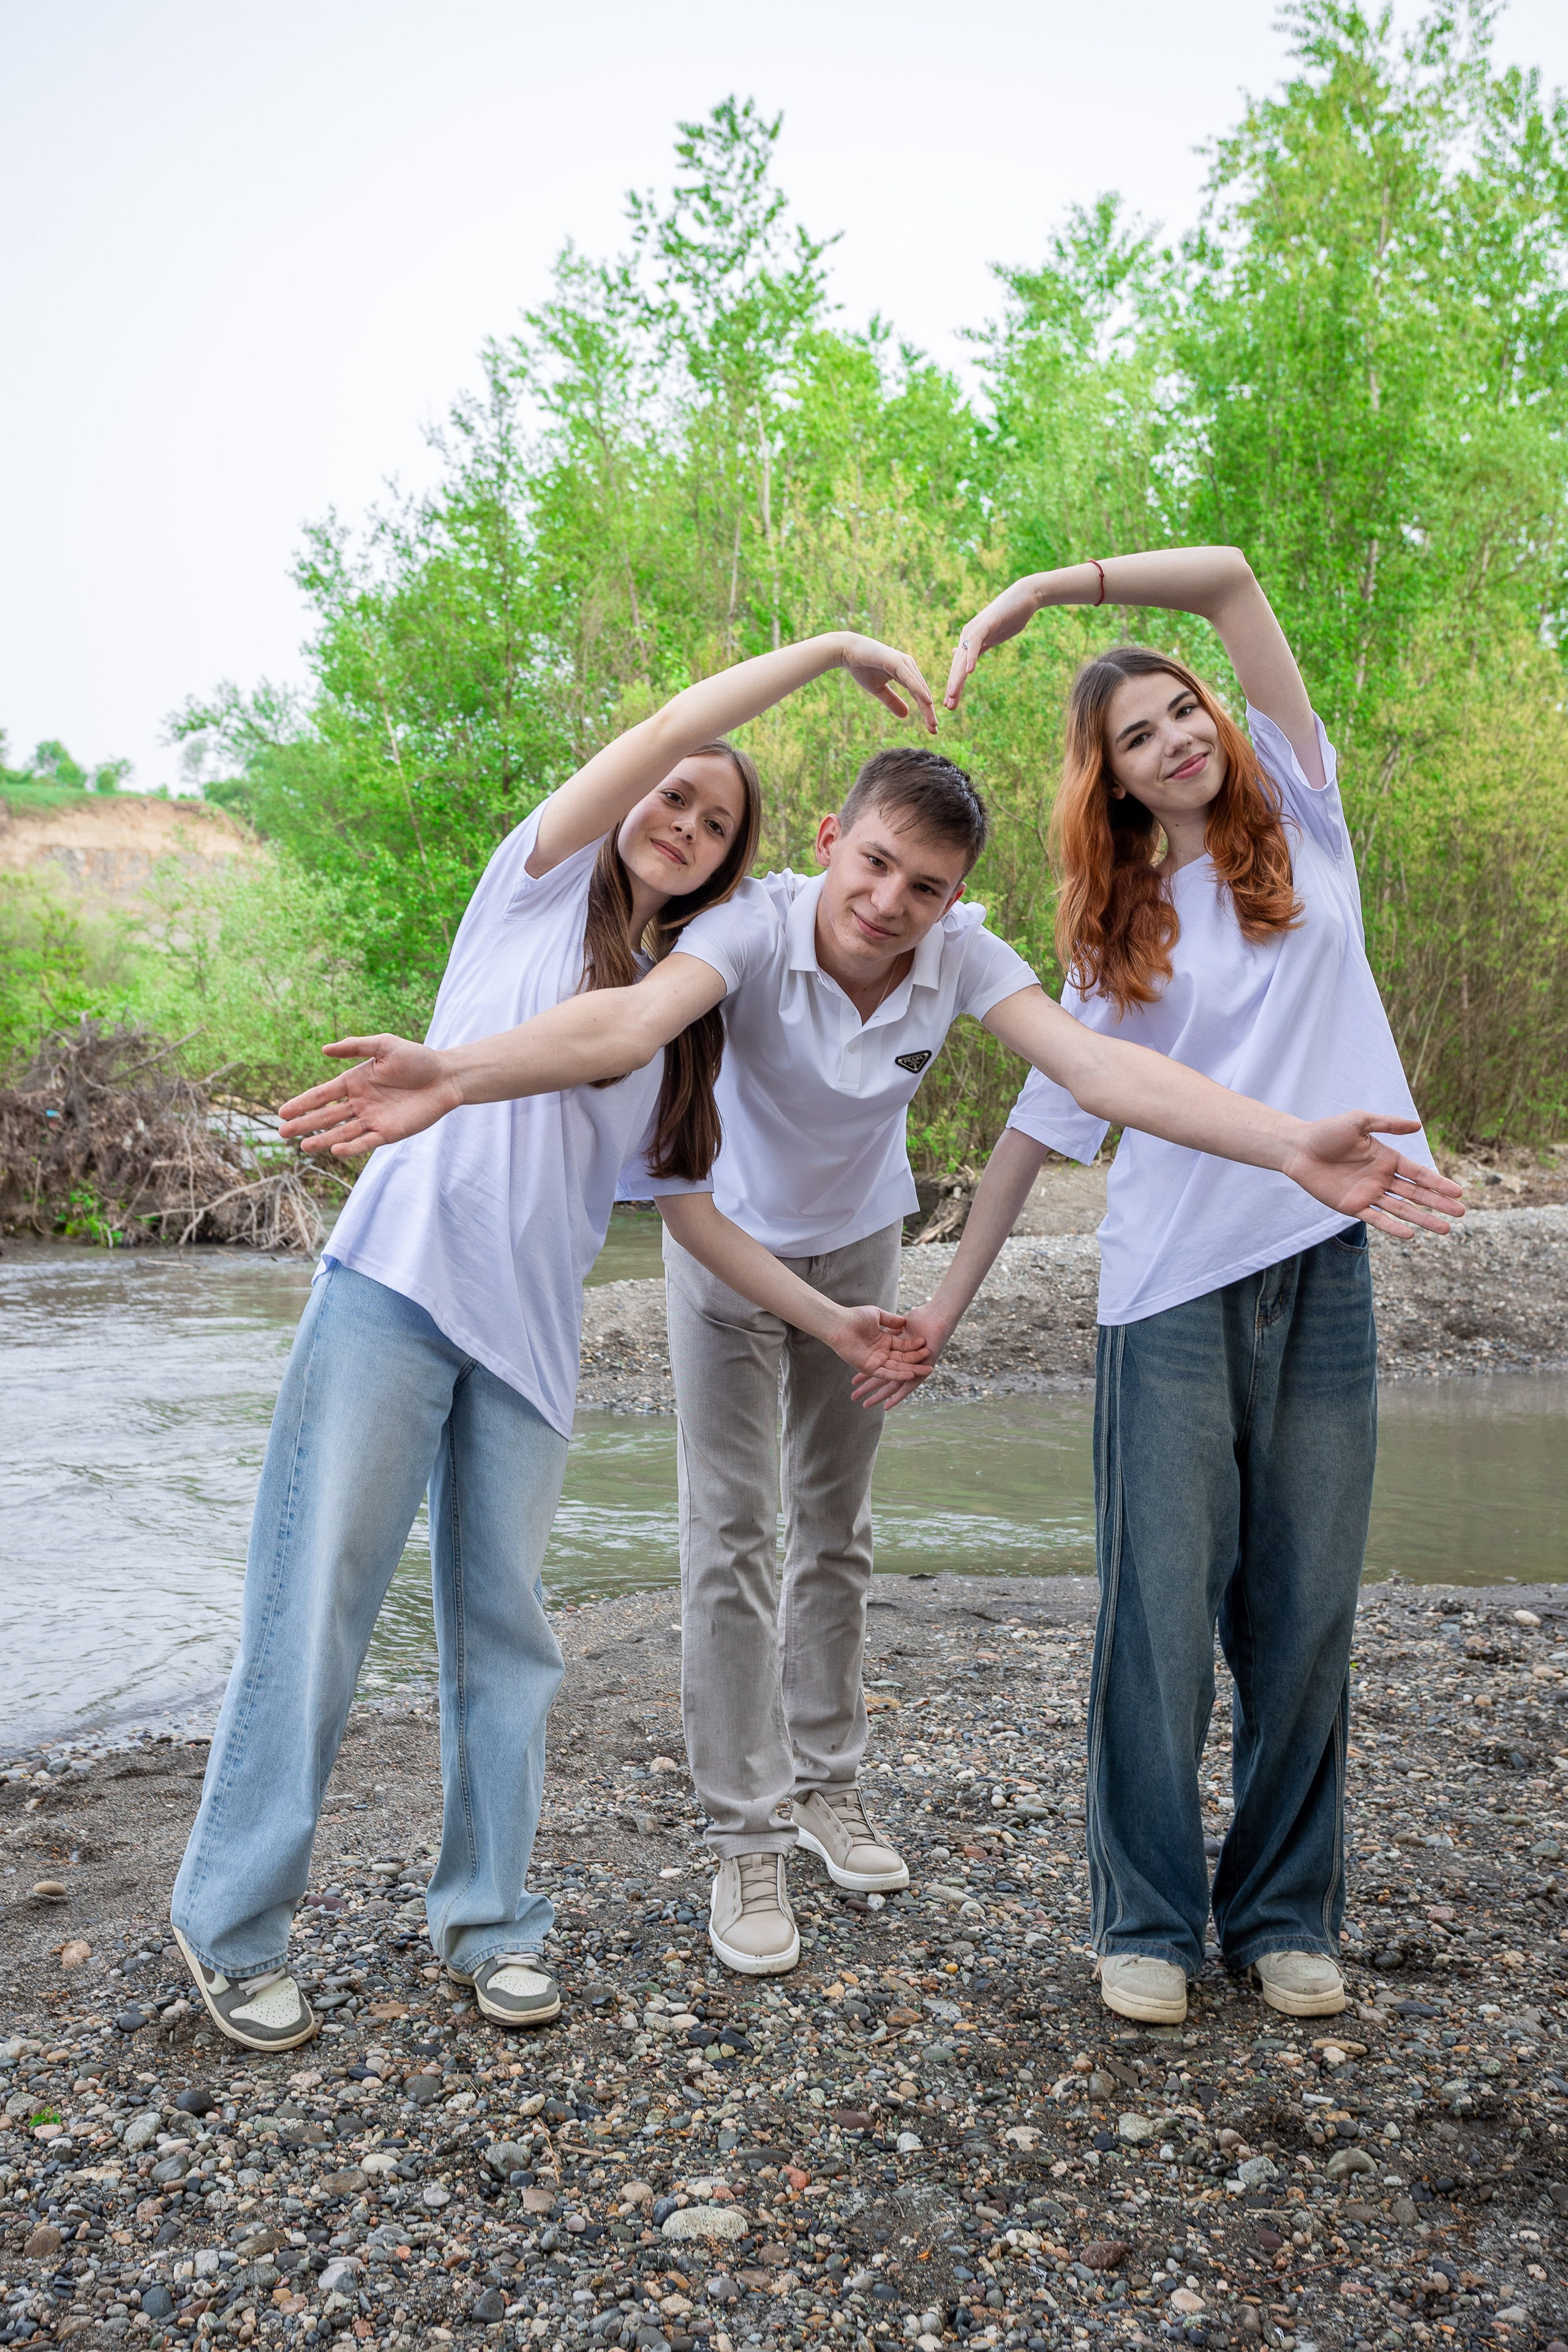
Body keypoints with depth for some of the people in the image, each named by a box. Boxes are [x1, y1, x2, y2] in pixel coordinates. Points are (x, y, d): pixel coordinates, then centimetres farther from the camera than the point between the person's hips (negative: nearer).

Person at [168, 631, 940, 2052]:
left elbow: (685, 1198, 16)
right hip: (399, 1282, -4)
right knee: (317, 1599, -3)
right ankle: (233, 1922, 9)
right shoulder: (539, 884, 10)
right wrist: (834, 651, 4)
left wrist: (829, 1319, 12)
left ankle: (489, 1919, 19)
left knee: (504, 1625, 6)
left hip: (532, 1330, 4)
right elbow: (674, 726, -2)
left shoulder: (681, 1011, 20)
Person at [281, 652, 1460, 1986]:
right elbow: (630, 1021, -51)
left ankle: (827, 1784, 33)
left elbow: (1099, 1067, -35)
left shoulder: (957, 954, -24)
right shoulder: (757, 928, -33)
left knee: (835, 1533, 15)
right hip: (727, 1246, -3)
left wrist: (1295, 1147, -47)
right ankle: (747, 1842, 10)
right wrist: (454, 1075, -70)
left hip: (858, 1252, 3)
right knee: (731, 1540, -3)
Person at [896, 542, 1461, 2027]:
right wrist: (949, 1299, 7)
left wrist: (1046, 588, -2)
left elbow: (1229, 578, 4)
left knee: (1307, 1609, 5)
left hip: (1323, 1270, 1)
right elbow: (1044, 1120, 10)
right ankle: (1148, 1919, 14)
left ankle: (1285, 1913, 20)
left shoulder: (1298, 816, 10)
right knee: (1163, 1609, -1)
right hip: (1174, 1289, 0)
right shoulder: (1115, 934, 11)